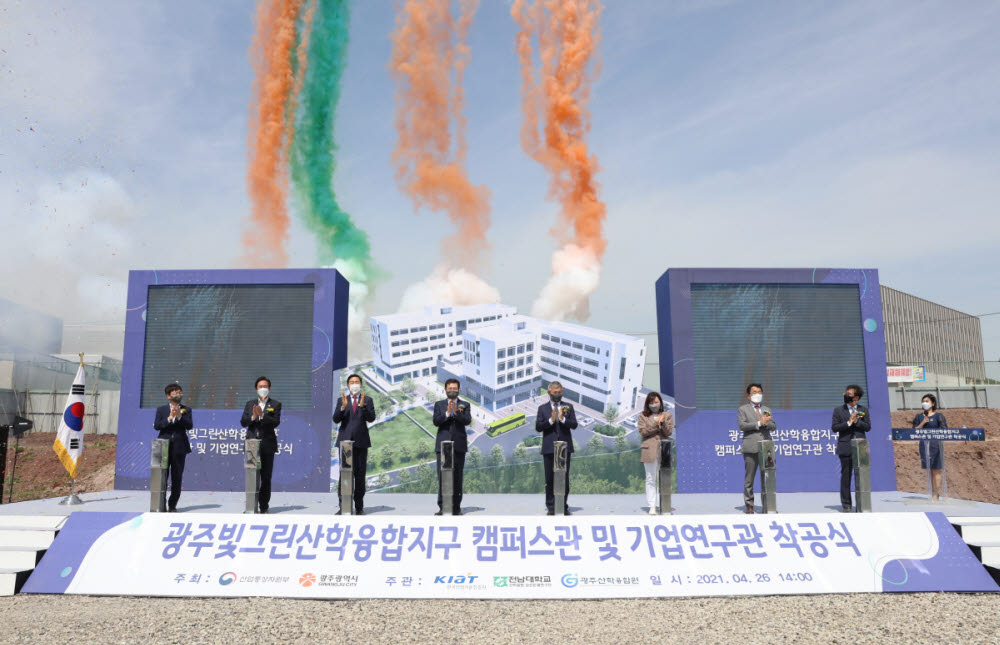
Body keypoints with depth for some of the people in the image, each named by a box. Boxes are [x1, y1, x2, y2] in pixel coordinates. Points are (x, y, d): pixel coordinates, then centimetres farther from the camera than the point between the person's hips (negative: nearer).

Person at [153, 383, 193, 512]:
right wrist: (169, 418, -17)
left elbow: (189, 426, -5)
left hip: (179, 447, 0)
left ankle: (172, 505, 12)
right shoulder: (161, 410, 10)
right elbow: (156, 426, -4)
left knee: (177, 477, 3)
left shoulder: (186, 410, 9)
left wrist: (180, 417, -20)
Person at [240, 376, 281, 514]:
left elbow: (275, 423, -8)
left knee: (266, 478, 2)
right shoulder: (250, 404, 13)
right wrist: (252, 417, -14)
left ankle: (264, 507, 8)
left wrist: (262, 415, -20)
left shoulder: (275, 404, 4)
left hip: (267, 445, -2)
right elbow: (243, 422, 5)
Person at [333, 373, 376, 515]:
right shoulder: (341, 400, 8)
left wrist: (362, 406, -21)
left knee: (360, 474, 3)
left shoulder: (367, 400, 7)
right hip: (345, 441, 0)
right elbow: (336, 419, -2)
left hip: (360, 441, 0)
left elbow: (371, 418, -6)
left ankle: (359, 507, 10)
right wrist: (343, 407, -19)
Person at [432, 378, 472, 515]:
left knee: (458, 477, 3)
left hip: (459, 446, 0)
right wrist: (447, 413, -20)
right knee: (442, 476, -5)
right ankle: (442, 506, -3)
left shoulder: (465, 405, 8)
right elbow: (436, 422, -4)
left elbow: (467, 421, -7)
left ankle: (456, 506, 9)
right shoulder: (439, 405, 10)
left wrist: (456, 412, -23)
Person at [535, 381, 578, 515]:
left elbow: (574, 425, -1)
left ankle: (564, 506, 12)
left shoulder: (568, 407, 10)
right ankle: (551, 506, 10)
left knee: (565, 478, 3)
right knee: (549, 479, 3)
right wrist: (551, 420, -15)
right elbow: (538, 427, -2)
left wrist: (562, 419, -17)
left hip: (565, 447, 1)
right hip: (549, 448, 0)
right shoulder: (542, 408, 7)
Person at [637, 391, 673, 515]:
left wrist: (663, 423, -17)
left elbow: (669, 432, 0)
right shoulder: (643, 416, 6)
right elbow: (642, 432, -5)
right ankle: (652, 506, 5)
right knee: (650, 479, 2)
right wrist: (656, 424, -12)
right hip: (649, 451, -1)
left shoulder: (667, 415, 9)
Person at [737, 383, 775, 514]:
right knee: (749, 478, -1)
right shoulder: (742, 409, 8)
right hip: (751, 448, -4)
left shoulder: (767, 409, 21)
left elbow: (773, 426, 12)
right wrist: (759, 423, -11)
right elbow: (742, 425, -6)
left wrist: (766, 423, -10)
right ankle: (749, 505, 6)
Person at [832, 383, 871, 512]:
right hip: (845, 448, -1)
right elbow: (834, 427, -3)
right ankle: (846, 504, 9)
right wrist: (849, 422, -13)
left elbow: (868, 427, 2)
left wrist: (856, 421, -12)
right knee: (846, 475, 2)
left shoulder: (863, 410, 10)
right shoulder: (838, 410, 5)